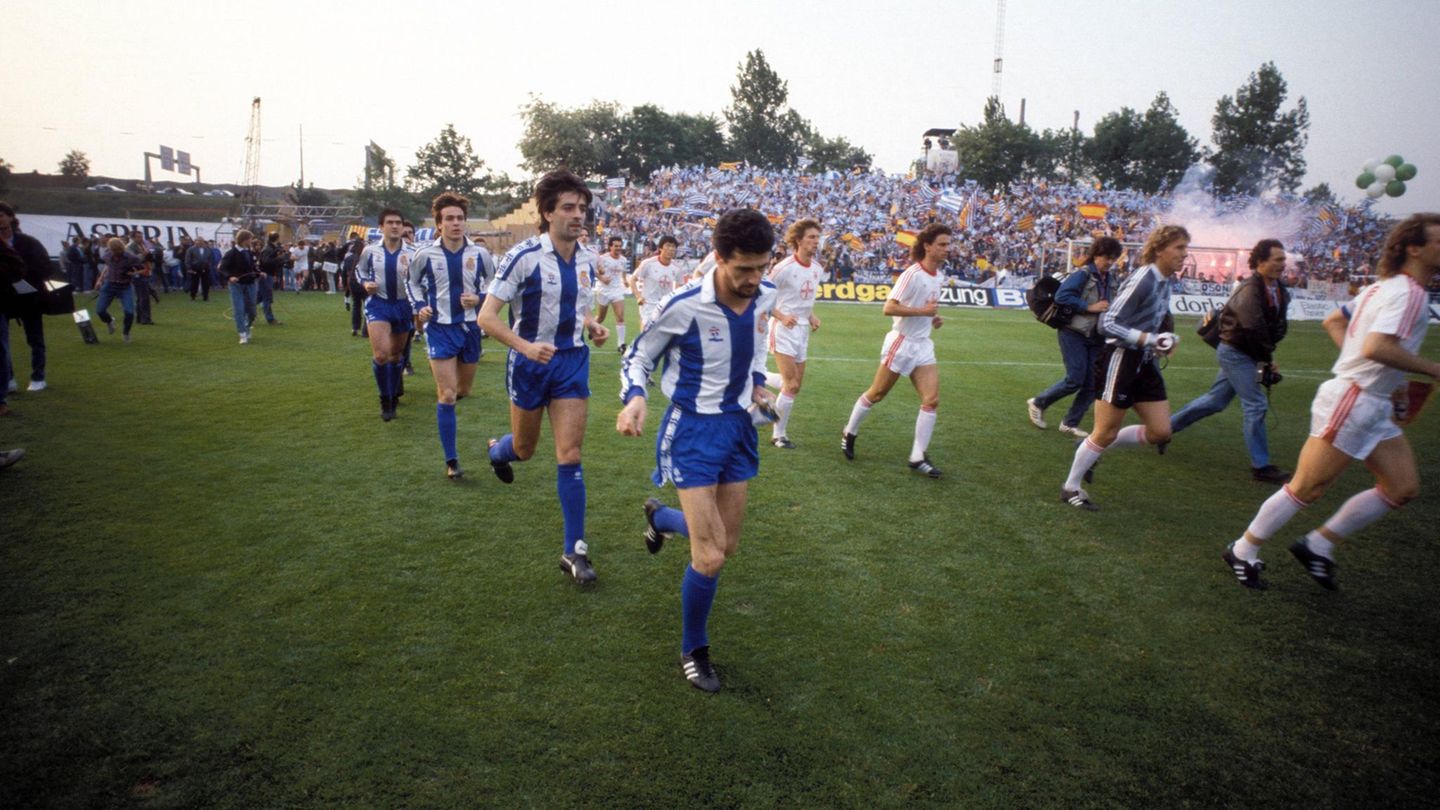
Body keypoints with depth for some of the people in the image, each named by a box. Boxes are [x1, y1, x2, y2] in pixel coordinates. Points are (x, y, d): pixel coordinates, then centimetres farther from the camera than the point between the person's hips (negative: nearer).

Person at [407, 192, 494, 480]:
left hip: (470, 327, 3)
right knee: (447, 395, -9)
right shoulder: (425, 255, -7)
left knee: (464, 389, 17)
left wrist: (479, 299, -12)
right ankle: (451, 461, -2)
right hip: (440, 329, -2)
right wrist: (419, 307, -4)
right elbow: (412, 282, 12)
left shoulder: (480, 254, -5)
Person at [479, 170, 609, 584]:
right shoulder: (524, 256, -16)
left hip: (573, 362, 3)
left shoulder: (587, 258, 1)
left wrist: (592, 326, -2)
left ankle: (574, 551, 3)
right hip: (530, 362, -3)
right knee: (525, 449, 15)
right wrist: (526, 346, -31)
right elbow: (487, 316, -17)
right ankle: (498, 450, 55)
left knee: (569, 453, -4)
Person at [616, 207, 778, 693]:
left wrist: (758, 381, 6)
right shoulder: (686, 306, -24)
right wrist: (633, 398, -29)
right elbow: (638, 356, -10)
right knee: (710, 558, -10)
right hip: (694, 430, -6)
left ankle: (660, 516, 48)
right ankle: (694, 652, 17)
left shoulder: (765, 296, -6)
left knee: (727, 547, 16)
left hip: (738, 424, 6)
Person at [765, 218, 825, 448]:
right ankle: (779, 434, 3)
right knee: (792, 384, -10)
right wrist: (781, 316, -21)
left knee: (795, 385, 10)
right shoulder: (785, 267, -16)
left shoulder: (817, 269, 6)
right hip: (784, 330, -7)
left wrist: (811, 316, 6)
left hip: (802, 330, 7)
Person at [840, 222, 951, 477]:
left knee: (932, 399, -5)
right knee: (877, 394, 6)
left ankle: (918, 457, 2)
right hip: (901, 343, -7)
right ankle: (850, 432, 30)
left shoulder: (938, 276, 8)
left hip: (923, 346, 7)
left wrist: (933, 318, 6)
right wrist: (922, 311, -25)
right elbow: (889, 307, -22)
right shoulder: (913, 274, -17)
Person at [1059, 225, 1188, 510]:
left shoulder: (1165, 281, 8)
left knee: (1160, 432, 6)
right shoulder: (1142, 280, -18)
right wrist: (1149, 339, -27)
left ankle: (1093, 447, 22)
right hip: (1121, 360, -8)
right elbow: (1108, 323, -20)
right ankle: (1071, 488, 16)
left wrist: (1164, 342, 6)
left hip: (1145, 363, 9)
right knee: (1106, 433, 0)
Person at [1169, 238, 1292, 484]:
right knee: (1256, 405, -7)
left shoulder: (1280, 291, 6)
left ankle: (1166, 426, 28)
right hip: (1235, 352, -9)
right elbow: (1254, 330, -23)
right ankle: (1261, 466, 1)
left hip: (1245, 353, 9)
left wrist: (1268, 356, 2)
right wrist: (1267, 360, -13)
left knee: (1215, 401, 16)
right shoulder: (1250, 290, -21)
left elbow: (1278, 326, 13)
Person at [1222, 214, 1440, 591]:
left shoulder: (1384, 287, 13)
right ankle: (1243, 552, 10)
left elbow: (1333, 321, 22)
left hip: (1374, 406, 10)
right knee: (1306, 489, -2)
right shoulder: (1409, 293, -17)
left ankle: (1318, 545, 17)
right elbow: (1376, 348, -31)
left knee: (1403, 487, 10)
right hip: (1352, 401, -10)